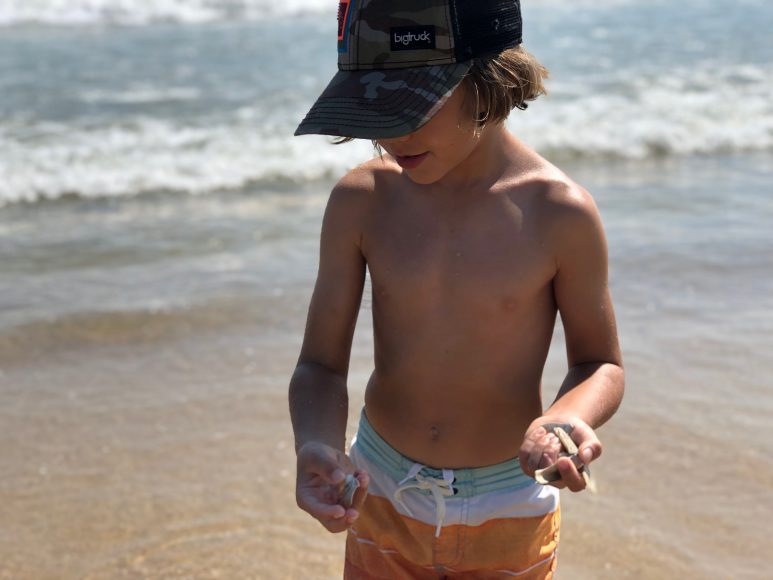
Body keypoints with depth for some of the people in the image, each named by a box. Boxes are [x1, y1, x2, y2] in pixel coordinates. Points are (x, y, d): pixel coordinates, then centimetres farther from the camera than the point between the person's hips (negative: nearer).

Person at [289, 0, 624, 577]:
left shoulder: (561, 213, -18)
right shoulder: (359, 200, -12)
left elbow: (600, 365, -4)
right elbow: (320, 365, -8)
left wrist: (566, 419, -26)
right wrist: (316, 447, -28)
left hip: (507, 513, -1)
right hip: (381, 497, 2)